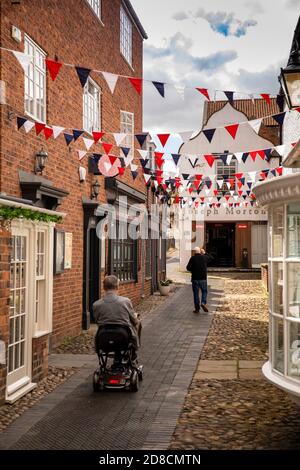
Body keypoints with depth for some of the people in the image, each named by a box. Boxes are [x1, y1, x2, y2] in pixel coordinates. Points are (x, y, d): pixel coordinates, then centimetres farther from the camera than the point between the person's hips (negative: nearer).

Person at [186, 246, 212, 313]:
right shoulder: (204, 257, -1)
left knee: (196, 293, 6)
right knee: (204, 291, 16)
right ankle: (203, 303, -7)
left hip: (195, 278, -1)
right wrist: (204, 253, 27)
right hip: (203, 278, 1)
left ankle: (197, 308, 8)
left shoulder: (192, 258, -7)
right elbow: (210, 257, 21)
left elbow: (188, 268, -7)